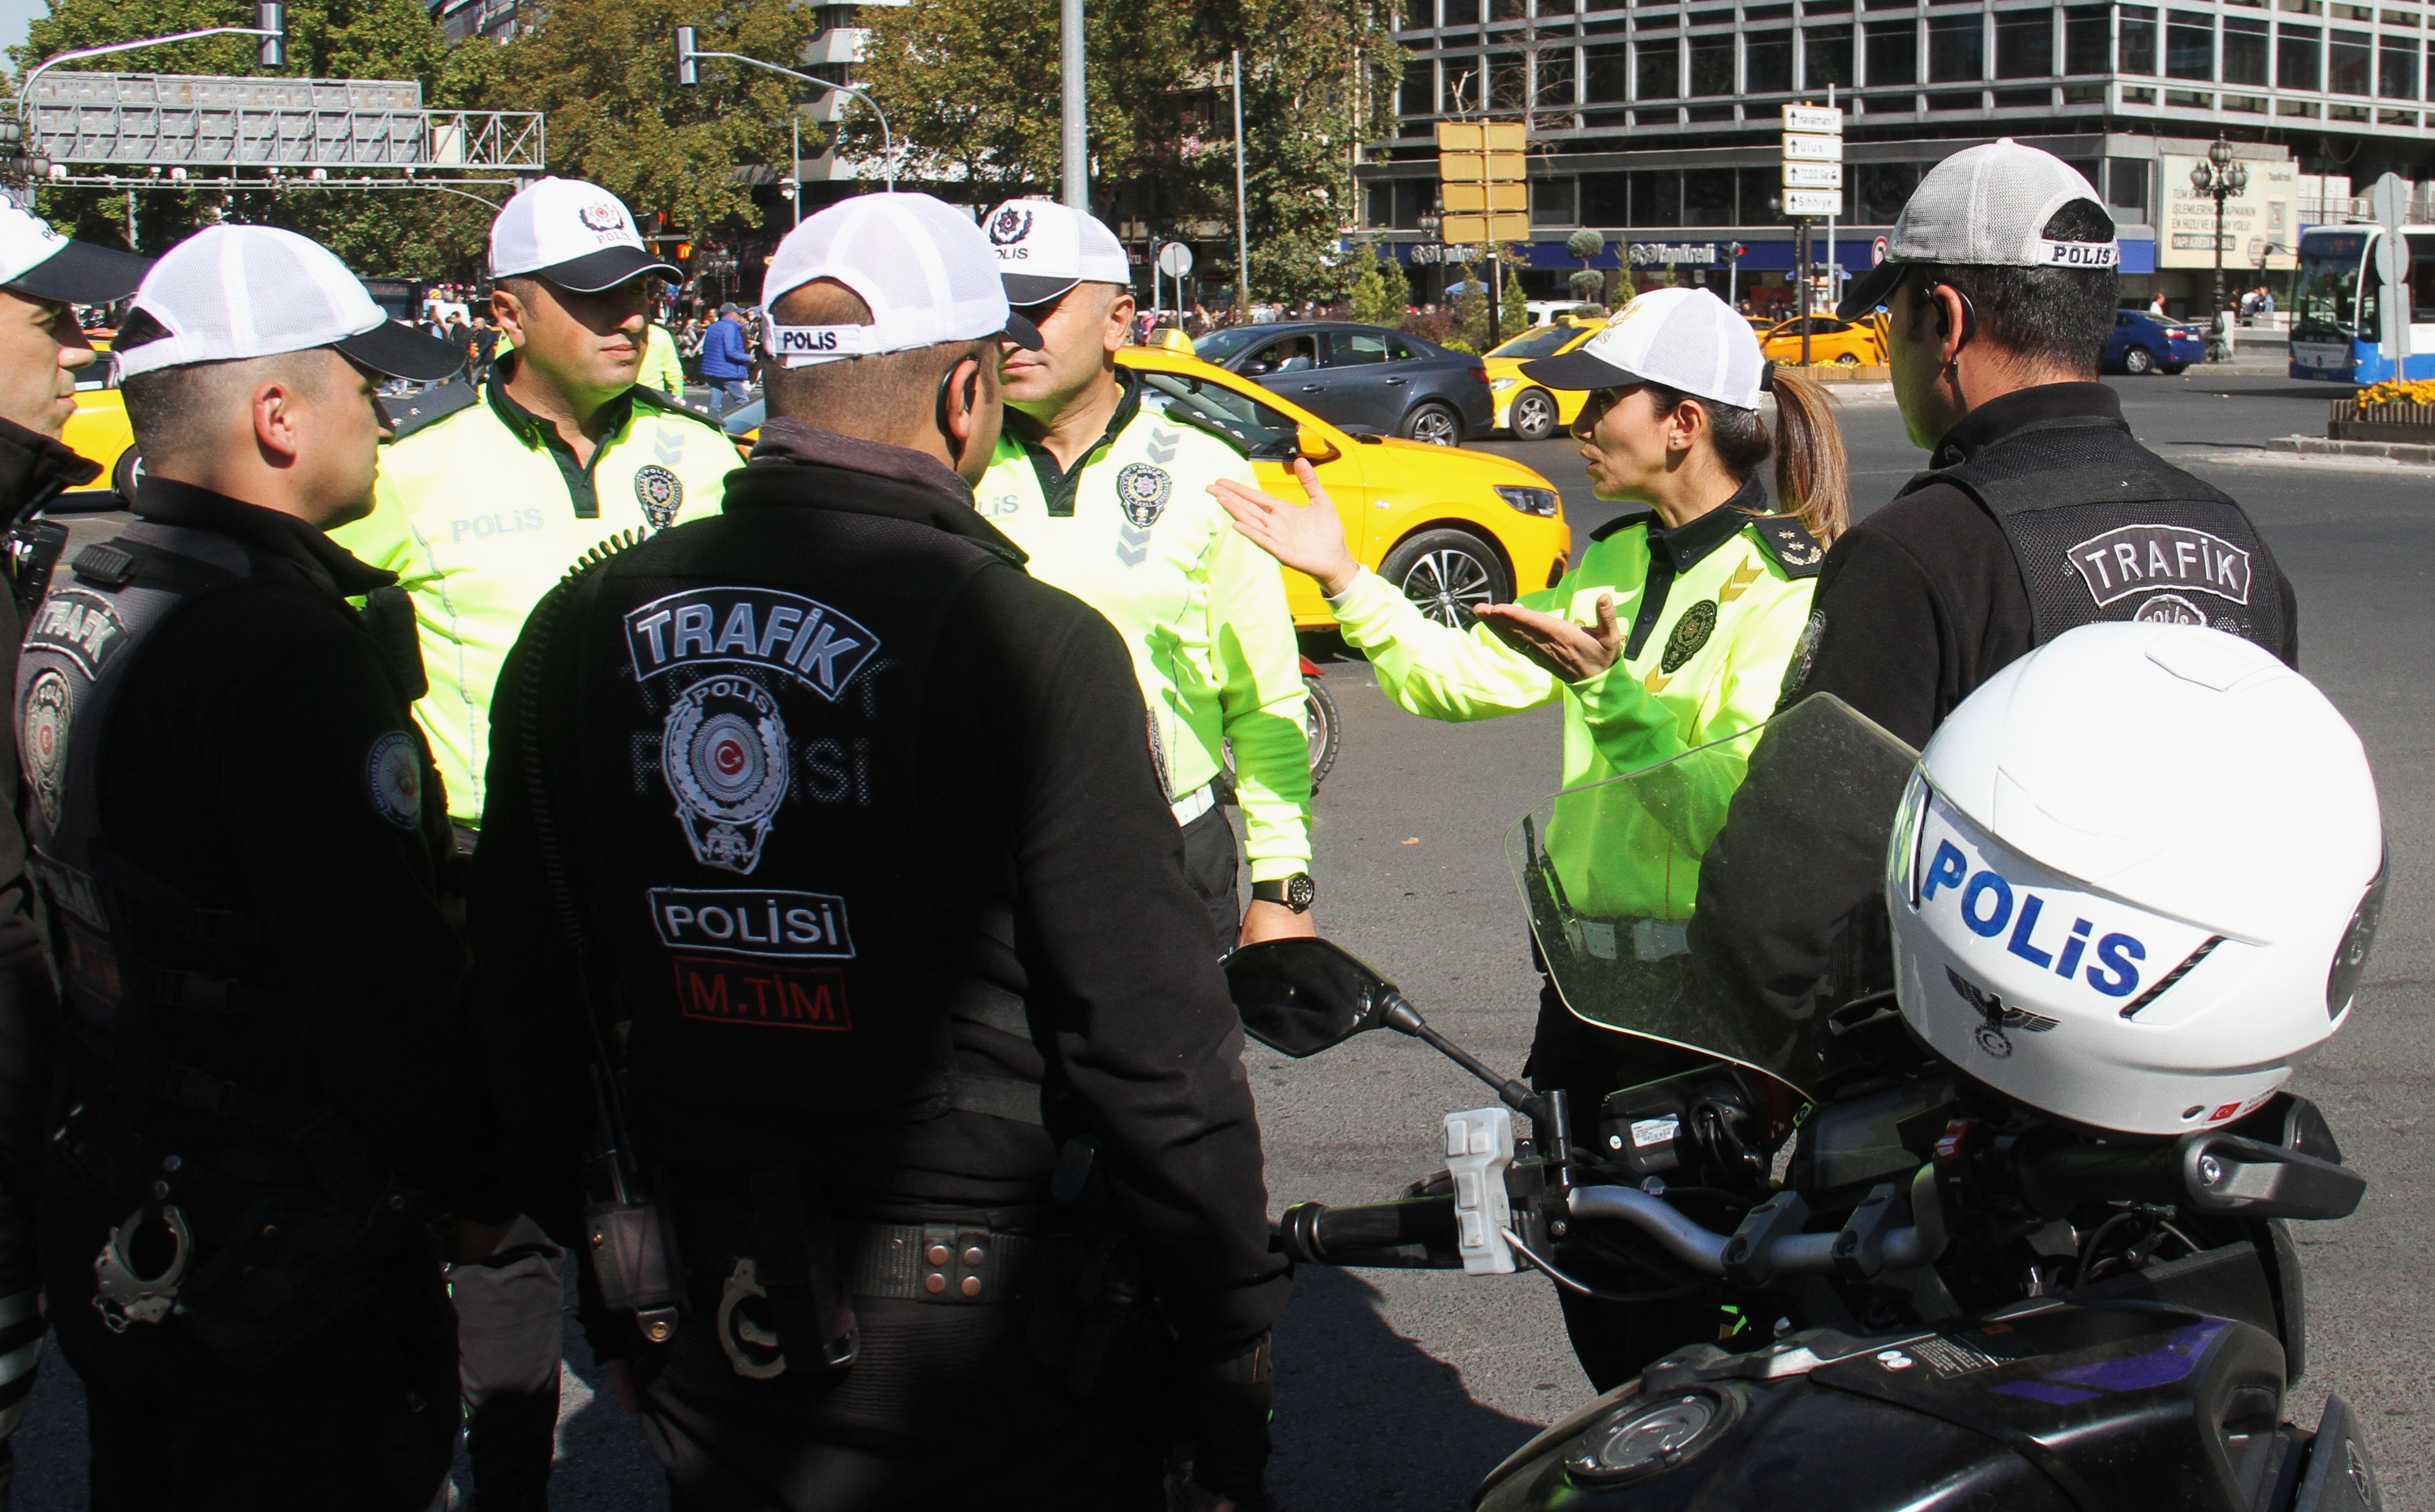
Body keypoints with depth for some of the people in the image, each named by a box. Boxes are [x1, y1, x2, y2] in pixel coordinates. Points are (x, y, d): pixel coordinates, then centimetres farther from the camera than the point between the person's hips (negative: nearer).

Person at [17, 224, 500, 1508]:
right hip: (293, 1281, -9)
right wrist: (473, 1182, -10)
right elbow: (383, 977, -25)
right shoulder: (288, 649, -24)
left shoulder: (74, 608, 5)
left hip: (109, 1220, 9)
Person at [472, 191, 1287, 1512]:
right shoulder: (1030, 646, -18)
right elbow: (1150, 1044, -17)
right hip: (995, 1340, -5)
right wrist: (1230, 1356, -6)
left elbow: (523, 1004, 7)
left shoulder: (578, 633, -1)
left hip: (708, 1352, 5)